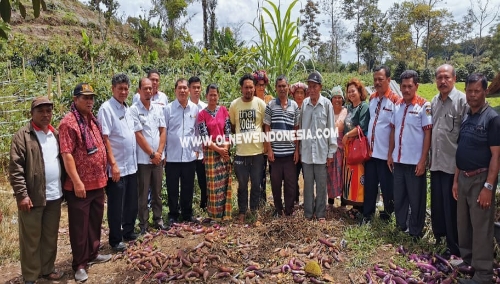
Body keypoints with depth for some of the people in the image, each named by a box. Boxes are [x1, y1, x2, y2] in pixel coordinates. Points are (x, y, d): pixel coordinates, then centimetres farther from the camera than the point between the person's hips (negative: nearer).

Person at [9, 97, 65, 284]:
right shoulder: (22, 136, -8)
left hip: (55, 195, 6)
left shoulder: (56, 134, 11)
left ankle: (47, 269, 33)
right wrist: (22, 194, -17)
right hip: (33, 197, -5)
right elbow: (15, 168, -12)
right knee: (31, 239, 8)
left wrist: (64, 187, 10)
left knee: (50, 236, 17)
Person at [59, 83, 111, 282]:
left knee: (95, 221, 19)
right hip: (80, 185, -8)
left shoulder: (92, 120, 11)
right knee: (80, 225, 5)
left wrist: (103, 173, 16)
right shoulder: (69, 122, -15)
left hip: (98, 182, 8)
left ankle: (93, 254, 35)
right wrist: (77, 181, -21)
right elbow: (66, 154, -19)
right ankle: (79, 264, 18)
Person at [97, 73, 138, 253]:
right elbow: (104, 139, -16)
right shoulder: (106, 108, -12)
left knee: (132, 203, 18)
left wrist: (133, 161, 14)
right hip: (117, 167, -7)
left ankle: (128, 232, 35)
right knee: (116, 206, 5)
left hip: (131, 165, 8)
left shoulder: (127, 109, 11)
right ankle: (115, 240, 20)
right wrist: (113, 164, -19)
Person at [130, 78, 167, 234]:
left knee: (157, 192, 14)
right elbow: (138, 135, -11)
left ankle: (158, 219, 27)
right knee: (143, 194, 6)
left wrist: (159, 152, -5)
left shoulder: (158, 108, 6)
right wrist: (152, 154, -10)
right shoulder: (134, 110, -8)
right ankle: (143, 223, 18)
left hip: (158, 157, 4)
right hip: (143, 159, -4)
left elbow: (163, 131, 5)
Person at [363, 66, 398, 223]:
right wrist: (367, 142, 14)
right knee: (369, 185, 14)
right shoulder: (372, 98, 8)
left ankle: (387, 215, 31)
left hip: (385, 152, -5)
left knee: (387, 186, 10)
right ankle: (367, 215, 27)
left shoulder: (395, 100, -12)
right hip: (371, 150, 5)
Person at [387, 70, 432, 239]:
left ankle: (415, 233, 21)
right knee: (398, 196, 14)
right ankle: (400, 226, 30)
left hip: (415, 161, -5)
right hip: (398, 160, 5)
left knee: (416, 198, 7)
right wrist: (390, 154, 9)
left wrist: (423, 160, -14)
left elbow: (427, 134, -10)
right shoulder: (398, 105, 7)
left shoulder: (424, 106, -8)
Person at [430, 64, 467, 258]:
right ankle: (439, 237, 34)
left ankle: (454, 247, 16)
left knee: (451, 206, 2)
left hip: (453, 163, -6)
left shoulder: (462, 100, -11)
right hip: (436, 162, 6)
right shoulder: (434, 102, 11)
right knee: (436, 203, 16)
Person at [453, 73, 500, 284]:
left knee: (481, 227, 1)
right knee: (463, 223, 15)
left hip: (480, 178, -7)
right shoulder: (466, 119, 10)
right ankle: (467, 260, 32)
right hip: (464, 178, 7)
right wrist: (456, 179, 11)